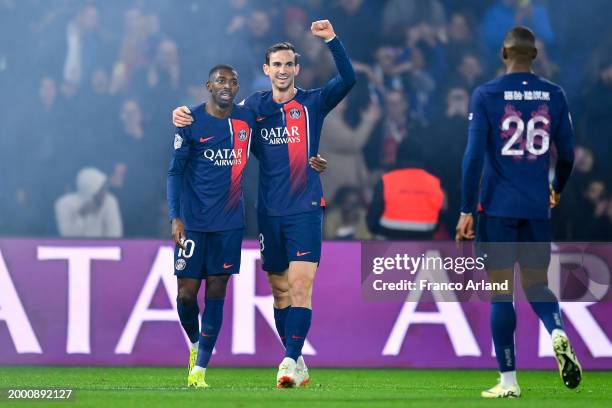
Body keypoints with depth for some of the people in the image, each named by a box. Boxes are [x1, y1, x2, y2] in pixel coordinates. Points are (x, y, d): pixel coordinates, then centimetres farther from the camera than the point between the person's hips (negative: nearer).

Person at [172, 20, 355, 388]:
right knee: (279, 288, 8)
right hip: (270, 212, 3)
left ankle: (290, 360, -20)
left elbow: (348, 80, -10)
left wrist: (332, 40, -21)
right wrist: (185, 114, -4)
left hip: (306, 209, -3)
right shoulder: (254, 106, 9)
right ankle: (296, 362, 17)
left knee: (300, 284, -15)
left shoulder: (313, 103, 2)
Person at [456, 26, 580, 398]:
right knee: (537, 284, 14)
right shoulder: (554, 96, 3)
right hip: (537, 207, 3)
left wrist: (466, 210, -6)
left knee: (501, 292, 3)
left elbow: (474, 155, -10)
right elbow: (567, 153, 7)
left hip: (498, 207, -3)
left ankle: (509, 381, 2)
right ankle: (558, 334, -18)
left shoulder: (486, 96, -5)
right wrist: (558, 189, 27)